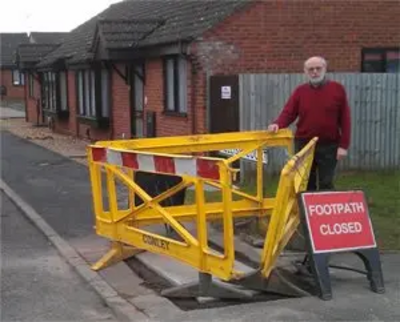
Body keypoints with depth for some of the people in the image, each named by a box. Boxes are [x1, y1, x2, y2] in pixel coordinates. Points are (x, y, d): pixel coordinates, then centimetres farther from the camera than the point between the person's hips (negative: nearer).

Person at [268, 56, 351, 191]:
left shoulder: (337, 89, 0)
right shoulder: (300, 91, 6)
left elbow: (345, 119, -2)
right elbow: (288, 113, 0)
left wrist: (343, 145, -8)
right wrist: (277, 124, -23)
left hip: (329, 145, -2)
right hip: (303, 144, 2)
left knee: (326, 184, 3)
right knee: (306, 184, 9)